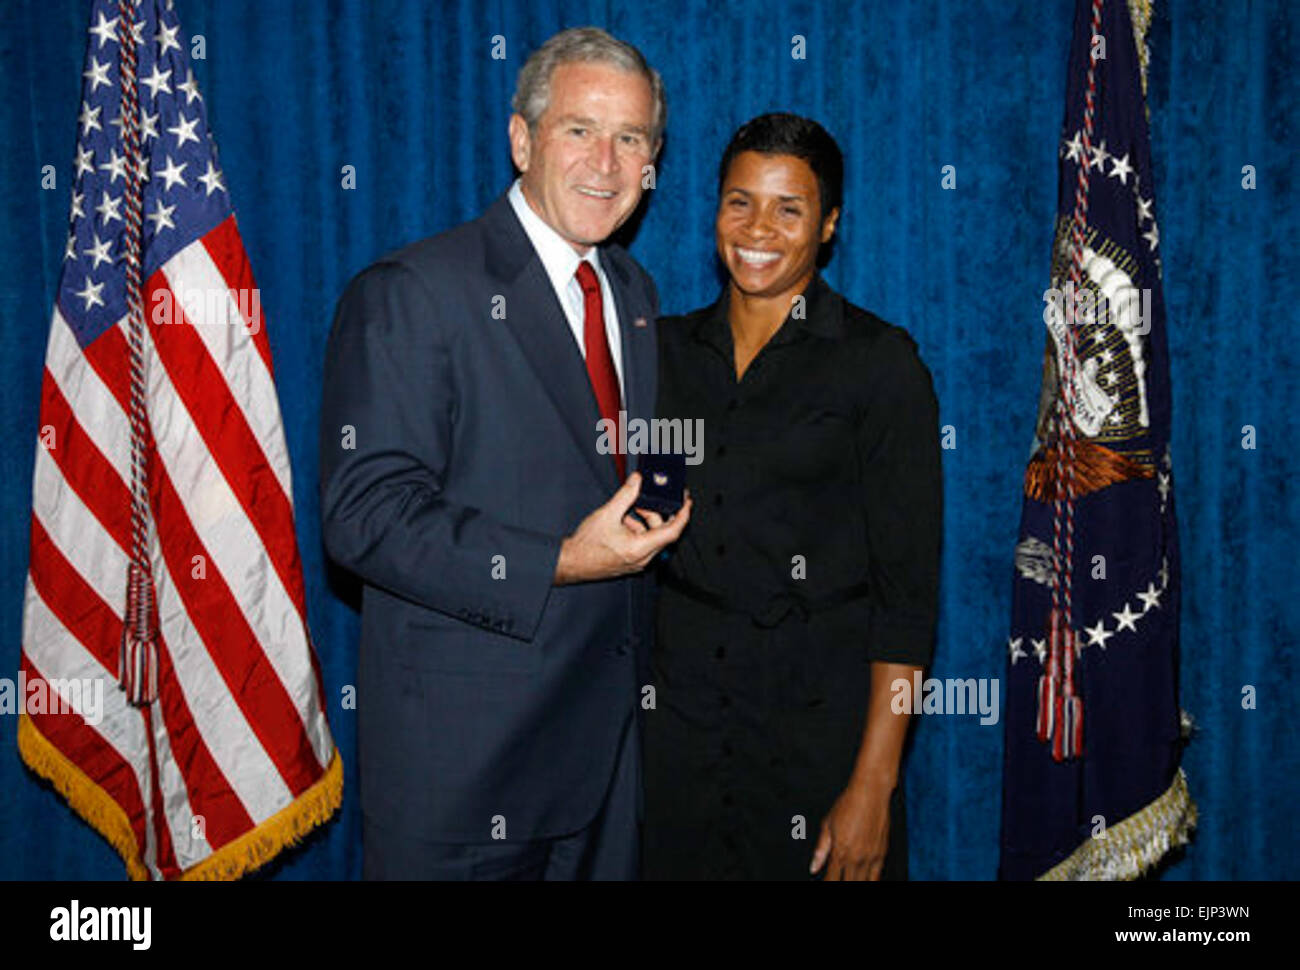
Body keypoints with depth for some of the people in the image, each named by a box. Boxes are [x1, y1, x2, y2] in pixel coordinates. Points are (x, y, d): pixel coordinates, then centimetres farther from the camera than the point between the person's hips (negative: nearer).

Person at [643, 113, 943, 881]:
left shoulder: (881, 363, -7)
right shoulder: (666, 348, 6)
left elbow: (907, 591, -9)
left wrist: (874, 785, -14)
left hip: (818, 721, -3)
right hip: (675, 708, 4)